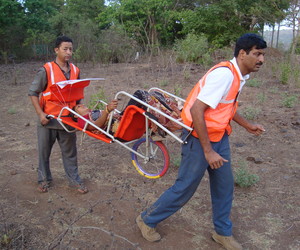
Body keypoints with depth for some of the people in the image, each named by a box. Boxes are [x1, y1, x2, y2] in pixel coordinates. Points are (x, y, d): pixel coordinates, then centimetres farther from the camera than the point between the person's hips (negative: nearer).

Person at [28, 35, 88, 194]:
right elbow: (33, 92, -7)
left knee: (70, 152, 11)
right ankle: (44, 179, 30)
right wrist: (40, 113, -14)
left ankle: (74, 180, 23)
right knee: (44, 151, 12)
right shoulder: (46, 70, -11)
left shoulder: (75, 71, 3)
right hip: (48, 119, -3)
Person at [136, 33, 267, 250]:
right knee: (185, 188, 3)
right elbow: (196, 110, -29)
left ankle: (223, 232, 37)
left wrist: (247, 125, 27)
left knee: (224, 186, 16)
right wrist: (208, 151, -26)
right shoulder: (224, 74, -24)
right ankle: (147, 220, 25)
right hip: (200, 137, -9)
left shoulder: (239, 76, 7)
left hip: (219, 137, 9)